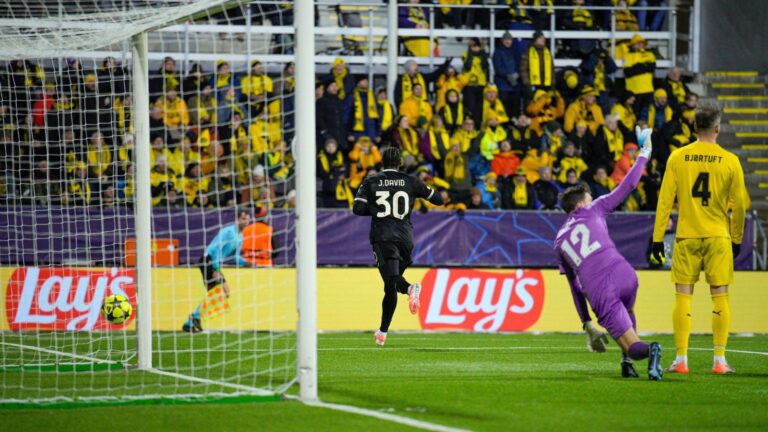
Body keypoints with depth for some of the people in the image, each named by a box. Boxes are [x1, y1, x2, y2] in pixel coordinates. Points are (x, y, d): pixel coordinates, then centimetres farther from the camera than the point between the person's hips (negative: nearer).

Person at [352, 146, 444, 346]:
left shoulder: (370, 182, 5)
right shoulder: (410, 182, 7)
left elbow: (358, 209, -3)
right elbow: (438, 200, 13)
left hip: (382, 238, -3)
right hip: (405, 238, 3)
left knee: (391, 281, -18)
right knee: (390, 287, 14)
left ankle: (410, 288, -52)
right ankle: (382, 332, 16)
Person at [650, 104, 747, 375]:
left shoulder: (677, 157, -1)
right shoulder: (730, 161, -2)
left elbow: (665, 199, -2)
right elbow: (739, 205, 2)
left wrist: (657, 238, 3)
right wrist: (737, 239, 15)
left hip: (687, 236, 1)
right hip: (718, 237, -1)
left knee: (683, 296, 4)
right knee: (720, 296, 5)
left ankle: (681, 360, 1)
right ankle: (719, 360, 2)